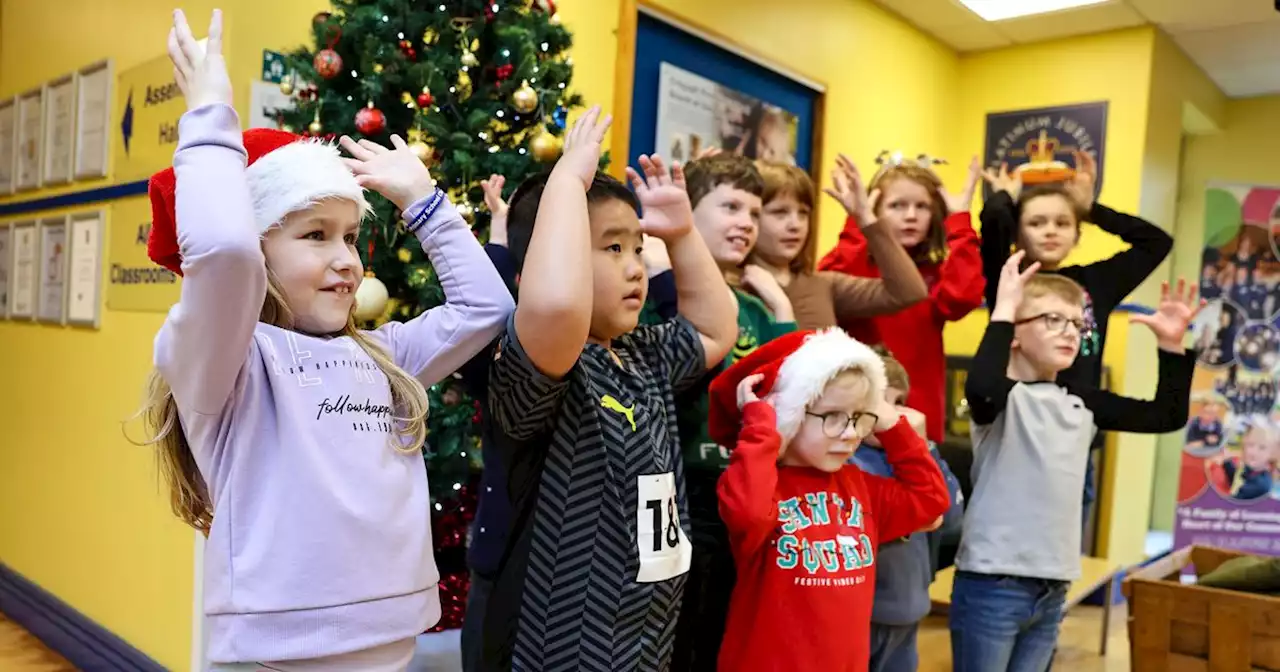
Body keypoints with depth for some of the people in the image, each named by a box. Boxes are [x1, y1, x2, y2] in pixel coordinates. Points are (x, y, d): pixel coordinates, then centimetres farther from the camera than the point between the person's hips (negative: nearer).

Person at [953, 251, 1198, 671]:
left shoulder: (1082, 404, 10)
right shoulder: (1004, 396, -10)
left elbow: (1168, 415, 15)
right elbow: (979, 390, -34)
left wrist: (1171, 345, 4)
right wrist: (1003, 310, -25)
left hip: (1052, 589, 7)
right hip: (992, 586, -6)